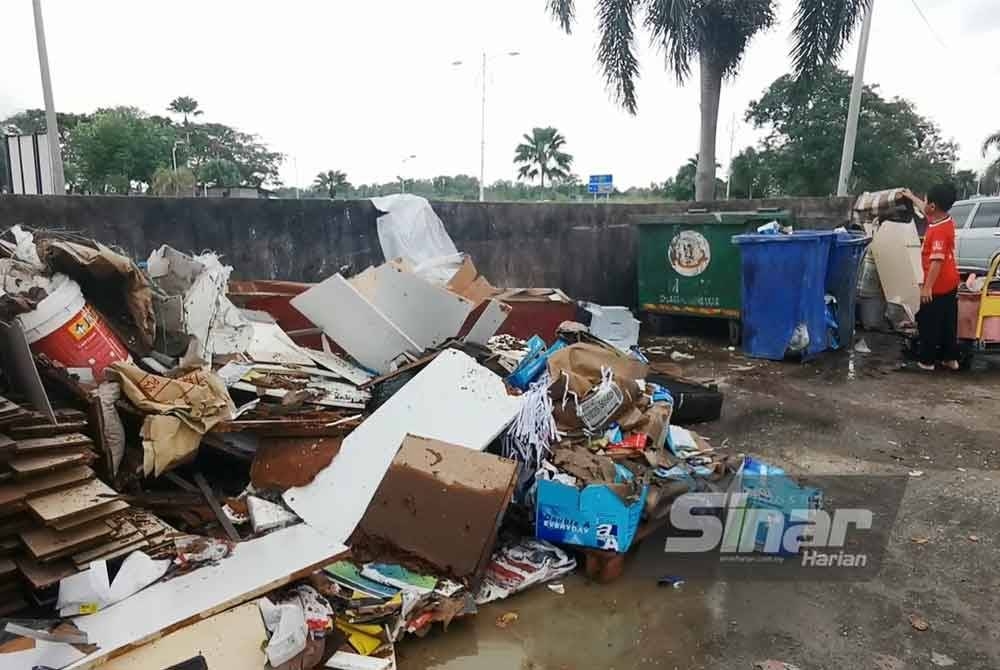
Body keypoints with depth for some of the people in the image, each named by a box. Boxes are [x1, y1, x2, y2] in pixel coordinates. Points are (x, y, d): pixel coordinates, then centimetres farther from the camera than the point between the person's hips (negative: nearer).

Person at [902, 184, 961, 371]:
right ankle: (950, 358, 24)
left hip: (937, 286, -9)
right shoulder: (945, 220, 3)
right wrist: (911, 197, 38)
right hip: (949, 283, 9)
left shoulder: (939, 230, -25)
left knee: (928, 323, 4)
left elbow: (937, 261, -28)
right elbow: (925, 210, 25)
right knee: (947, 323, 16)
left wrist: (927, 287, -26)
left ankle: (927, 360, 12)